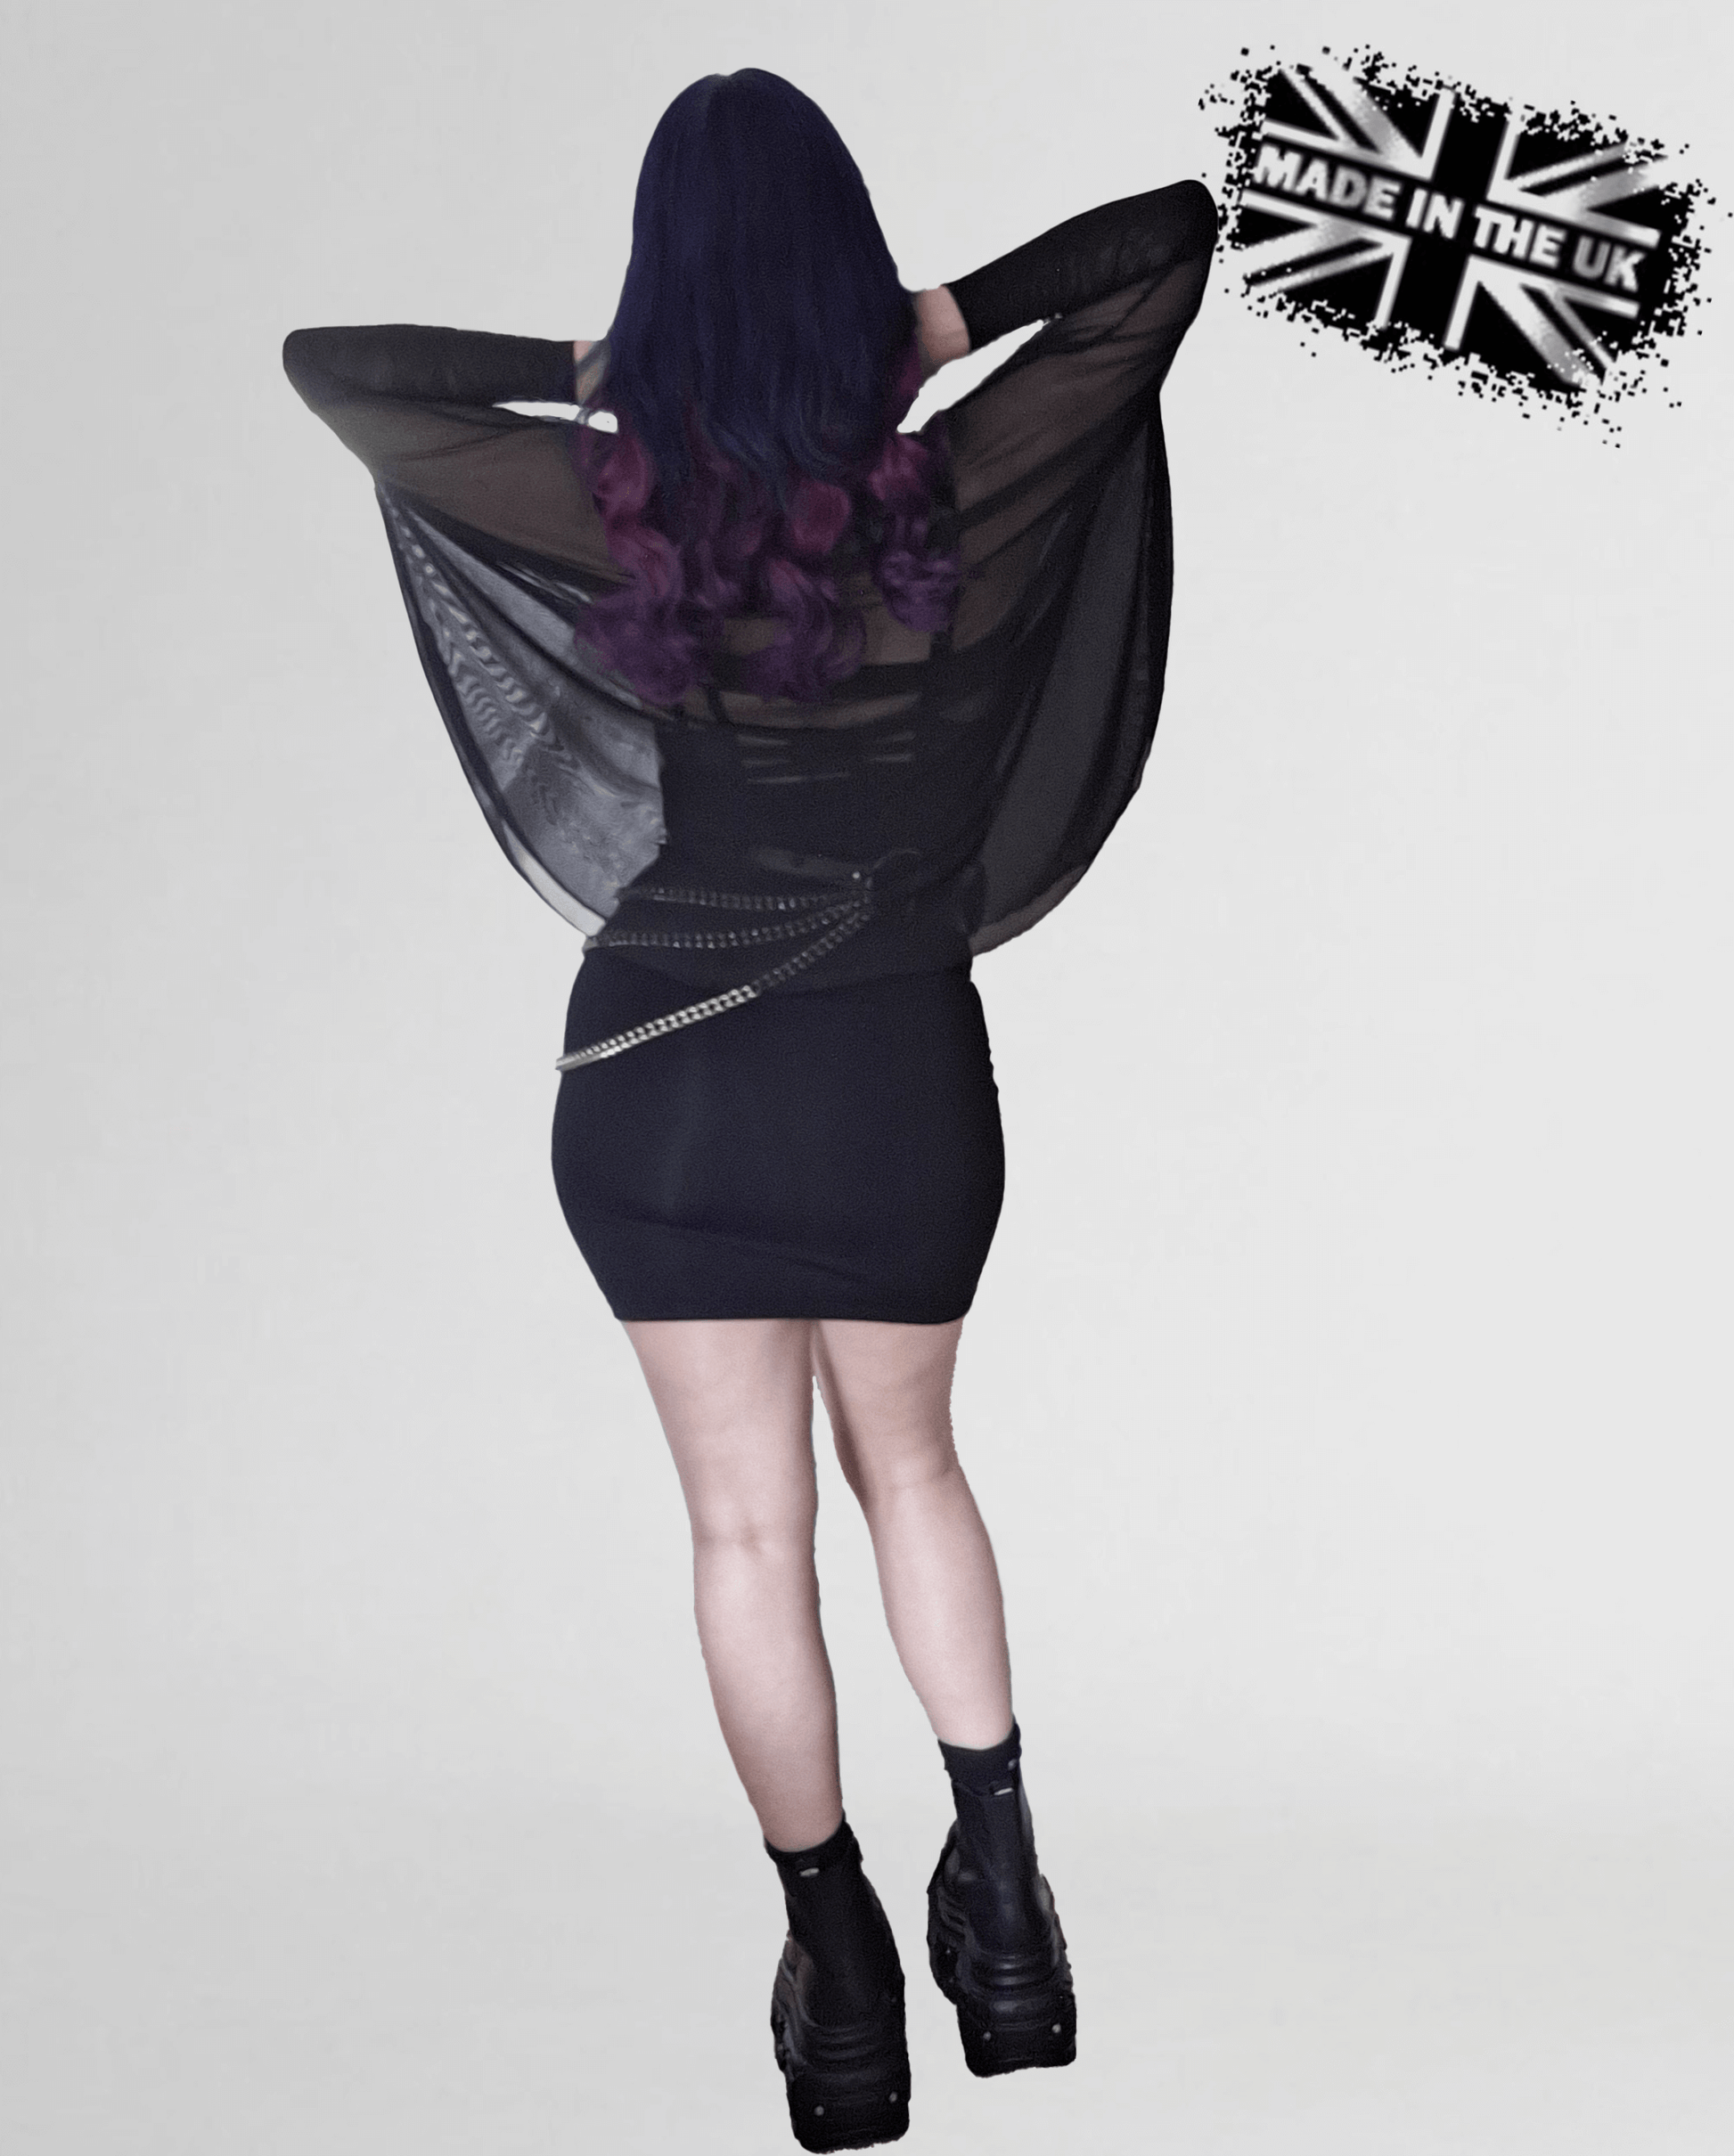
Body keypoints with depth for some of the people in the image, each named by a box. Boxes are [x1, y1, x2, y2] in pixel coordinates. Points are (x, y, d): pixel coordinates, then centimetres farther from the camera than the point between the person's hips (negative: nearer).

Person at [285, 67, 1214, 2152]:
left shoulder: (608, 502, -13)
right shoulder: (957, 488, -12)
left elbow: (325, 366, 2)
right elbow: (1176, 227, -3)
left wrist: (575, 370, -1)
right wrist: (951, 318, -7)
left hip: (663, 1059, -1)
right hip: (902, 1054, 1)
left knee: (747, 1526, 8)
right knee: (908, 1459, 22)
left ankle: (839, 1978, 14)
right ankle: (998, 1872, 12)